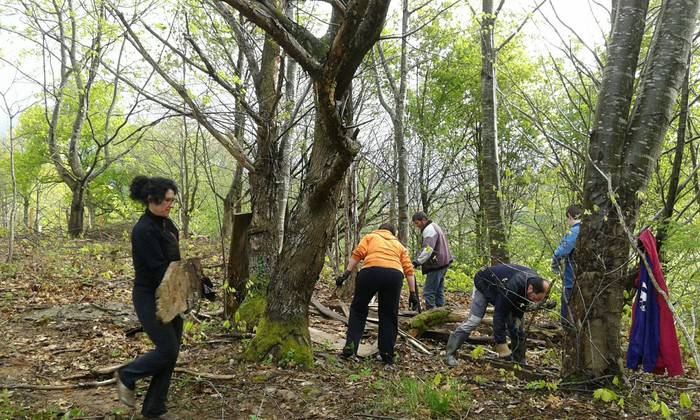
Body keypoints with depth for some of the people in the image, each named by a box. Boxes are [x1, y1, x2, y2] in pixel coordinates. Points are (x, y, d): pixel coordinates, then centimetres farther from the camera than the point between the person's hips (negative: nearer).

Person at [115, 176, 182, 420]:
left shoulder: (166, 224, 8)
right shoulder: (143, 230, -20)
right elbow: (158, 269, -22)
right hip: (150, 298, -8)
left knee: (171, 353, 9)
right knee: (167, 349, -7)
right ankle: (127, 376, 21)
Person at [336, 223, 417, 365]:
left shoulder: (370, 236, 27)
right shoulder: (399, 244, 33)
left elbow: (358, 253, 8)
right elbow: (408, 269, 21)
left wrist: (346, 273, 5)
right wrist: (412, 292, 21)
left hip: (371, 271, -2)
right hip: (395, 274, 2)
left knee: (358, 308, 15)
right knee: (389, 315, 15)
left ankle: (350, 346, 6)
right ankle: (387, 356, 14)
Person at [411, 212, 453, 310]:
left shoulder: (429, 230, -14)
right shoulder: (434, 226, 19)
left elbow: (428, 249, -26)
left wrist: (417, 262, -31)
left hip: (436, 265, -11)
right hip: (443, 263, 11)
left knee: (428, 292, -10)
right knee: (439, 290, 16)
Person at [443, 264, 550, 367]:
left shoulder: (535, 281, -23)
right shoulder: (512, 287, -45)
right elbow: (499, 317, -41)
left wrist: (517, 319, -19)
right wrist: (504, 352, -40)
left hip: (501, 288, 7)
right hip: (484, 285, -7)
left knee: (518, 329, 0)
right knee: (473, 321, -14)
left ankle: (519, 361, 11)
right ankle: (449, 354, -7)